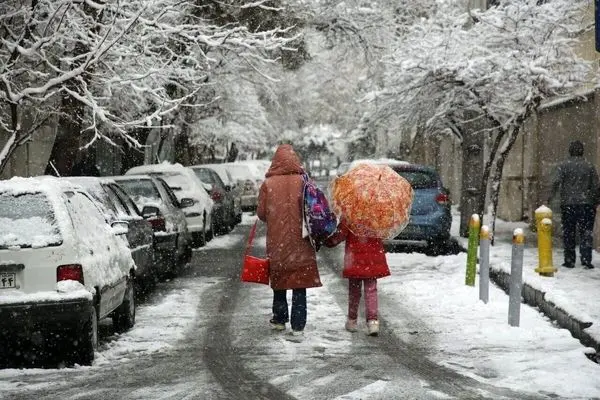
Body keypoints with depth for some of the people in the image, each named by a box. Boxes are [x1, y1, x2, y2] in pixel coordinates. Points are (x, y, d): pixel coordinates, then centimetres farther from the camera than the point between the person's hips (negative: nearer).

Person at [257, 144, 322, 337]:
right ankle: (298, 325, 1)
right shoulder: (303, 182, -7)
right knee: (299, 287, 4)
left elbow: (261, 213, -2)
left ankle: (279, 320, 23)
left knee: (279, 284, 17)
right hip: (300, 242, -1)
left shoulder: (268, 184, -7)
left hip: (276, 242, 1)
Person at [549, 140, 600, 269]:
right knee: (586, 233, 3)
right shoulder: (589, 166, 3)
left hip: (568, 204, -1)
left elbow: (556, 182, -13)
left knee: (568, 234, 7)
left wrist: (551, 196, -5)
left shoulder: (563, 165, -2)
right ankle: (586, 260, -5)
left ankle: (569, 260, 10)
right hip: (586, 204, 1)